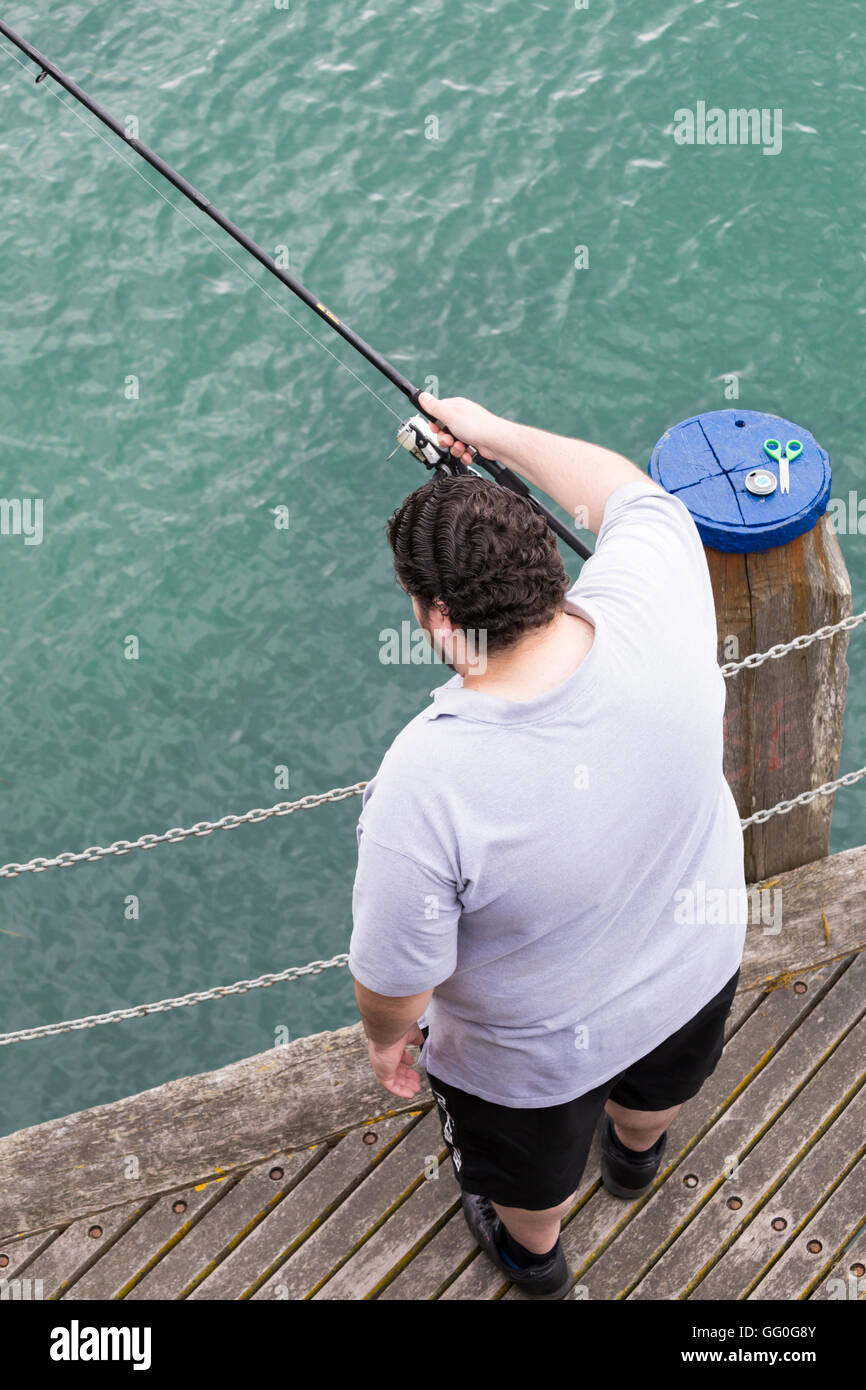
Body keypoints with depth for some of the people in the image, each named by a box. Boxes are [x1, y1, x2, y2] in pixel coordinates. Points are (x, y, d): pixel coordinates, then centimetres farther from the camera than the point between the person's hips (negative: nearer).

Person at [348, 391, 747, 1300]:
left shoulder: (424, 786, -42)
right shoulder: (654, 610, -31)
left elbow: (395, 983, -26)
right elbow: (630, 493, -7)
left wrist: (386, 1041, -3)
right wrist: (496, 433, 4)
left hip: (541, 1048, -4)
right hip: (698, 955, 5)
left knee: (531, 1170, 33)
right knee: (659, 1084, 41)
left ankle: (531, 1254, 68)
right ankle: (636, 1155, 76)